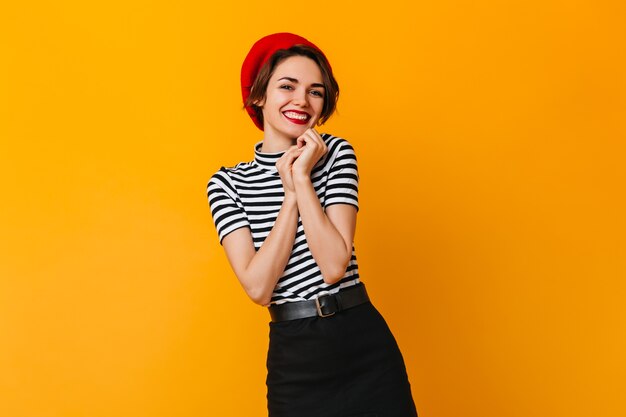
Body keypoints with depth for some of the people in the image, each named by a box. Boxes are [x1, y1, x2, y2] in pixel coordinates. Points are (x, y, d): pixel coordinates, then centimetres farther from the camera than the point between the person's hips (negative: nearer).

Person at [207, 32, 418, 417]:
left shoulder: (336, 153, -1)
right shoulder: (227, 184, 0)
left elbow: (334, 266, -14)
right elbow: (258, 287, -13)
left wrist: (302, 177, -15)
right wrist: (291, 193, -14)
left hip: (365, 346, 0)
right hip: (294, 359, 0)